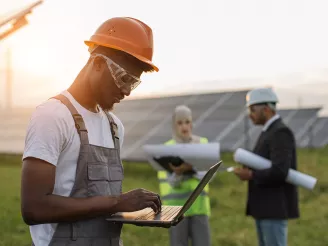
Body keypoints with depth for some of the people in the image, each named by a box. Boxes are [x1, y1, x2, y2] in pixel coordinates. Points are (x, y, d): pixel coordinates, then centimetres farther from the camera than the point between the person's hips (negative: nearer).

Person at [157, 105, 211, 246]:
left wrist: (191, 168, -26)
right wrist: (178, 172, -31)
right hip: (177, 207, -1)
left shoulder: (203, 144, 6)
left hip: (199, 205, 1)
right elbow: (172, 182, -8)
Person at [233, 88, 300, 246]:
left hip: (275, 208, -10)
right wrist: (249, 172, -1)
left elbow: (279, 172, -27)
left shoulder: (281, 132, -16)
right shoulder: (269, 132, 17)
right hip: (265, 207, 10)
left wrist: (251, 175, -14)